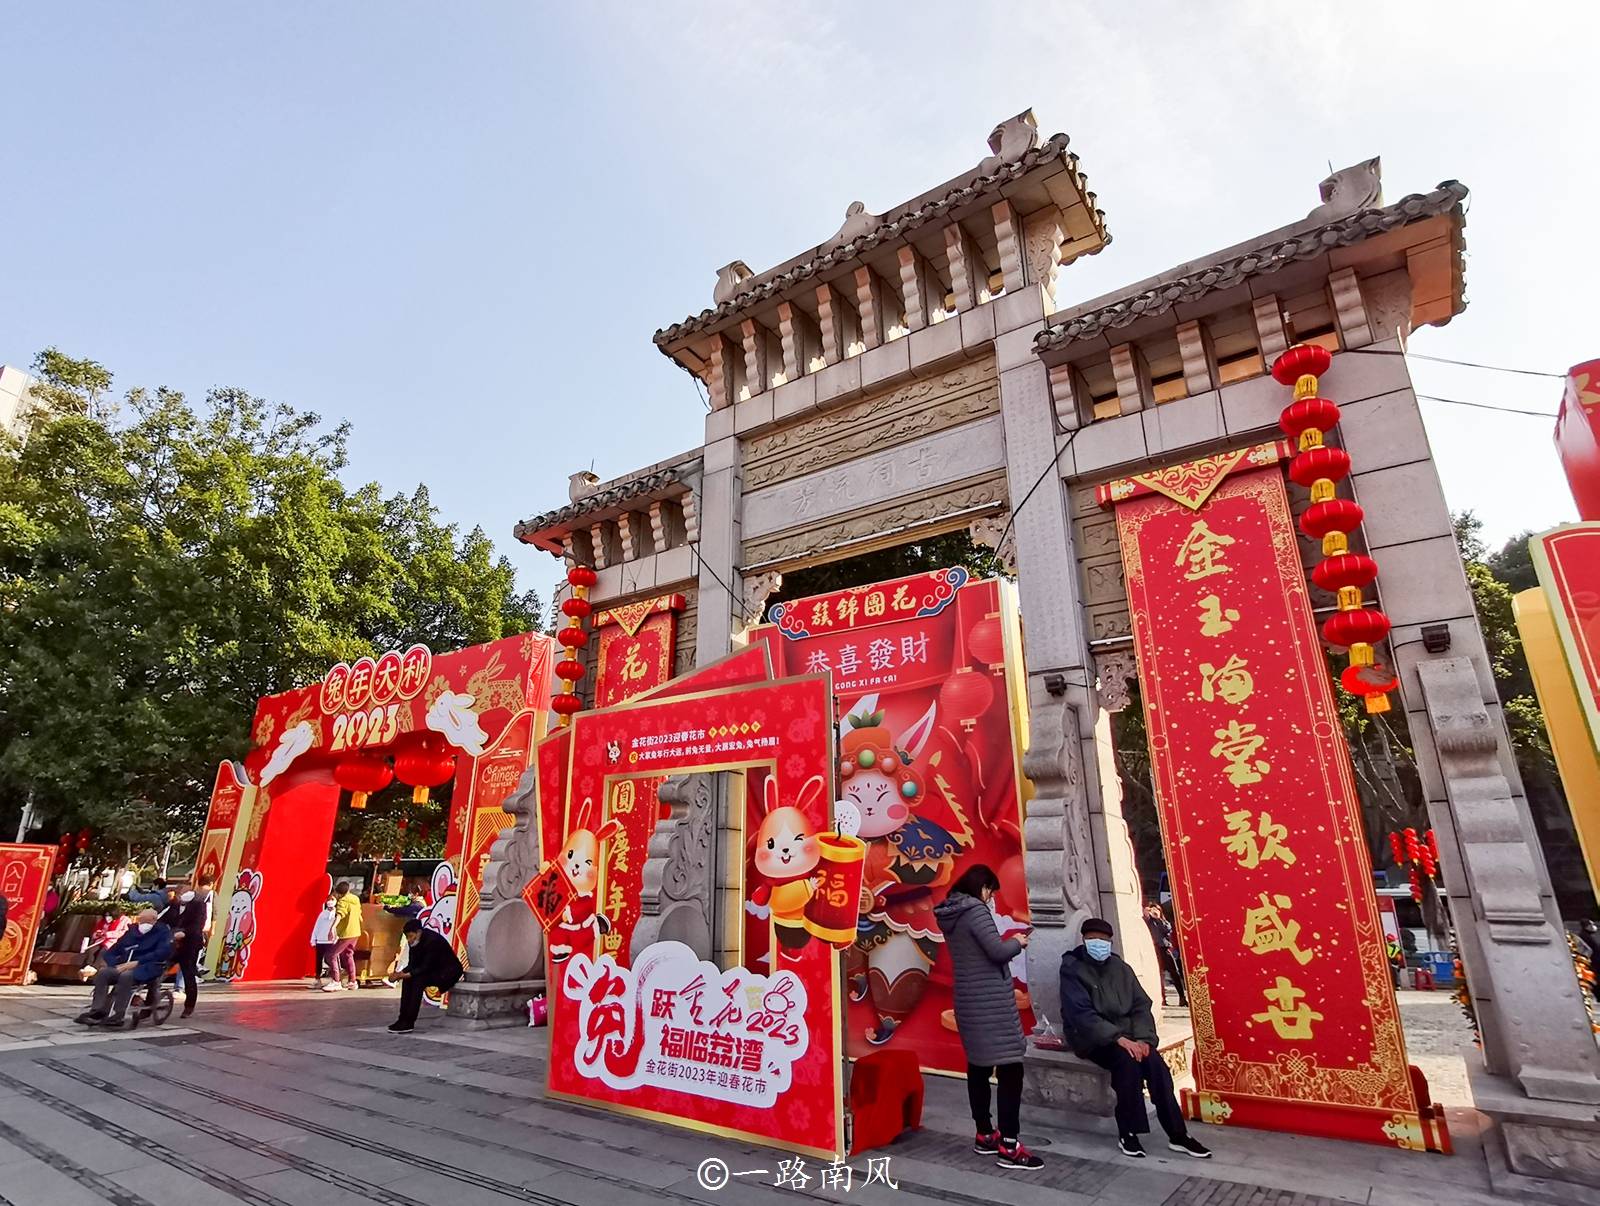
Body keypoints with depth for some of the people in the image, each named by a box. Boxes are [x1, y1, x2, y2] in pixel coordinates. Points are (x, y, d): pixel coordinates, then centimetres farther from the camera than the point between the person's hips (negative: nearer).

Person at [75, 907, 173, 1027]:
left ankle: (116, 1016, -38)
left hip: (146, 969, -6)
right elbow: (110, 953, 19)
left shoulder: (163, 932, 5)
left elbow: (162, 952, -11)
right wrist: (117, 965, -2)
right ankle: (97, 1011, -29)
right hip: (124, 967, 6)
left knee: (125, 976, -35)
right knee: (102, 973, -22)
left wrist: (137, 962, -18)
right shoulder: (131, 932, 21)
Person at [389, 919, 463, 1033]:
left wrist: (407, 974, -32)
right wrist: (401, 973, -18)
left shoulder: (433, 940, -27)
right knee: (408, 979, -9)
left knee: (418, 980, -26)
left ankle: (409, 1023, -22)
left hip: (449, 972, -9)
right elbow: (412, 964, 0)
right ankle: (403, 1018, -6)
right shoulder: (414, 941, -2)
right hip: (434, 970, 9)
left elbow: (426, 967, -27)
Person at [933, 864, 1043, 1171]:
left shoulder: (949, 915, 10)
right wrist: (1017, 942, -2)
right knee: (1010, 1068, -4)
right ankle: (1009, 1147, -3)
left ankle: (984, 1136, 24)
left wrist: (1006, 942, 10)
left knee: (979, 1066, 15)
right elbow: (998, 952, -21)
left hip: (968, 1000, 9)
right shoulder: (975, 910, -17)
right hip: (990, 1001, -9)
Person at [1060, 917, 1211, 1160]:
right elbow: (1081, 1013, -19)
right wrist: (1118, 1038, -28)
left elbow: (1141, 1005, 5)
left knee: (1155, 1062, -21)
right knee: (1127, 1060, -30)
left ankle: (1177, 1134, -11)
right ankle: (1127, 1134, -18)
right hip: (1090, 1037, -5)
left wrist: (1143, 1038, -14)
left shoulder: (1120, 968, 8)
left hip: (1124, 1035, 5)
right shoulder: (1072, 969, -10)